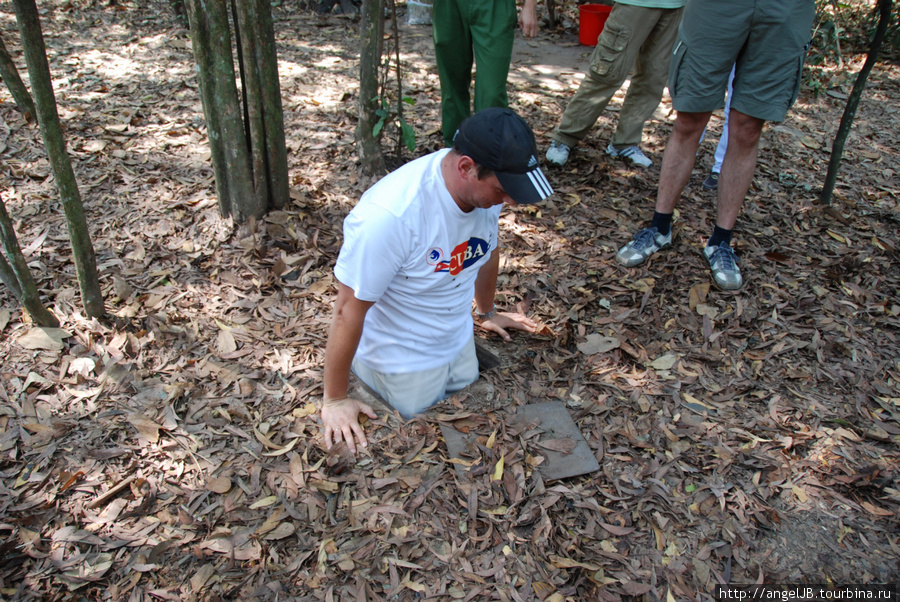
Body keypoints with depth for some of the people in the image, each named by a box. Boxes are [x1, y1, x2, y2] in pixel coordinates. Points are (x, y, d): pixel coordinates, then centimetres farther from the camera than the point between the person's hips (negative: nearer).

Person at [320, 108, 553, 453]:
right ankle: (357, 364, 27)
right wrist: (335, 401, -19)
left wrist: (487, 312, 23)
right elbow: (349, 309, -28)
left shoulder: (486, 185, -14)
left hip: (458, 341, 7)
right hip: (404, 358, -6)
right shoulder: (390, 214, -36)